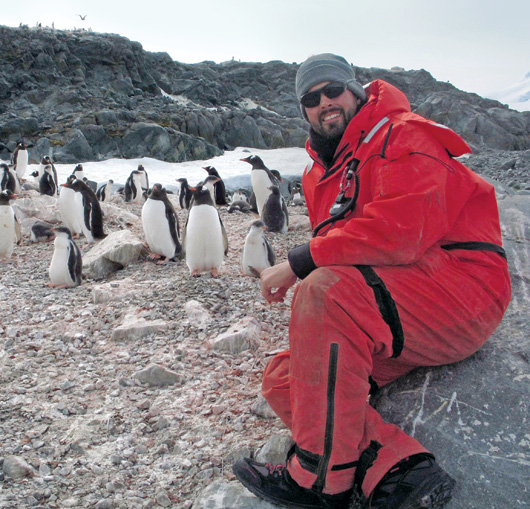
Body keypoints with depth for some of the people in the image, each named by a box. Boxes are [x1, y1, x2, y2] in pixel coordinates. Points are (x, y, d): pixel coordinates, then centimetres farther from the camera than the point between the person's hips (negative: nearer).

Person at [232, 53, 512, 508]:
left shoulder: (404, 137, -8)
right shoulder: (320, 174, 19)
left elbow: (398, 233, -25)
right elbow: (337, 253, 21)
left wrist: (299, 261, -19)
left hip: (462, 285, -9)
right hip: (394, 317, 9)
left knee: (325, 292, -34)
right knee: (283, 377, -3)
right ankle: (398, 469, -22)